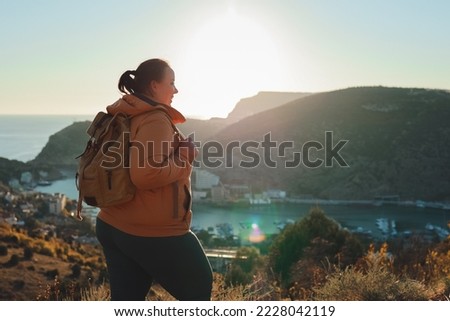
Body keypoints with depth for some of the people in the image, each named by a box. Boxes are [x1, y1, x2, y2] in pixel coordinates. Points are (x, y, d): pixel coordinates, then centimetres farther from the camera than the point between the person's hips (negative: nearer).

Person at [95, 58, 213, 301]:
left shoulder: (123, 116, 13)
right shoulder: (156, 119, -18)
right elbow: (146, 174, -30)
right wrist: (183, 160, -14)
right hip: (155, 233, -9)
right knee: (199, 288, 12)